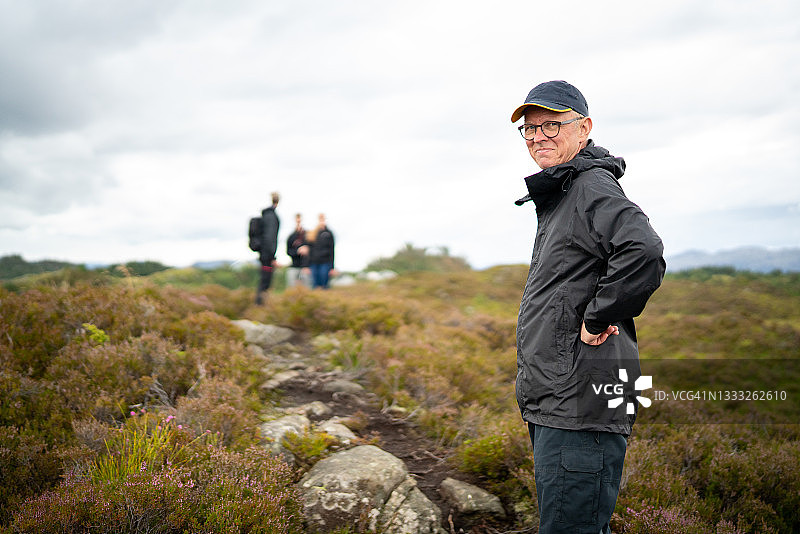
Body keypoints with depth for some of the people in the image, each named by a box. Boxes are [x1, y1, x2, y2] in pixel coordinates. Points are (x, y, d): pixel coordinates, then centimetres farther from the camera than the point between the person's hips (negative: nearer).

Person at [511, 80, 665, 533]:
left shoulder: (594, 187, -14)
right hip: (555, 403, 11)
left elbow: (644, 252, -33)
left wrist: (597, 320, -21)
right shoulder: (557, 195, 19)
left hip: (581, 406, -11)